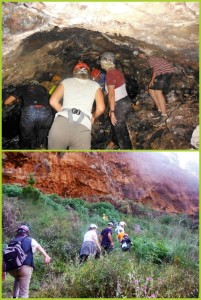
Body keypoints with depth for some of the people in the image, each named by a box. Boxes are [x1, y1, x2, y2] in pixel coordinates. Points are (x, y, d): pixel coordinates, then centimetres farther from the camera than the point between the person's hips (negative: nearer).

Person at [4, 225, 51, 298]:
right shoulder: (30, 240, 13)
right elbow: (39, 248, -5)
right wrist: (46, 256, -20)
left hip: (11, 268, 4)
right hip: (25, 267, -4)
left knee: (18, 278, 38)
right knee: (23, 292, 0)